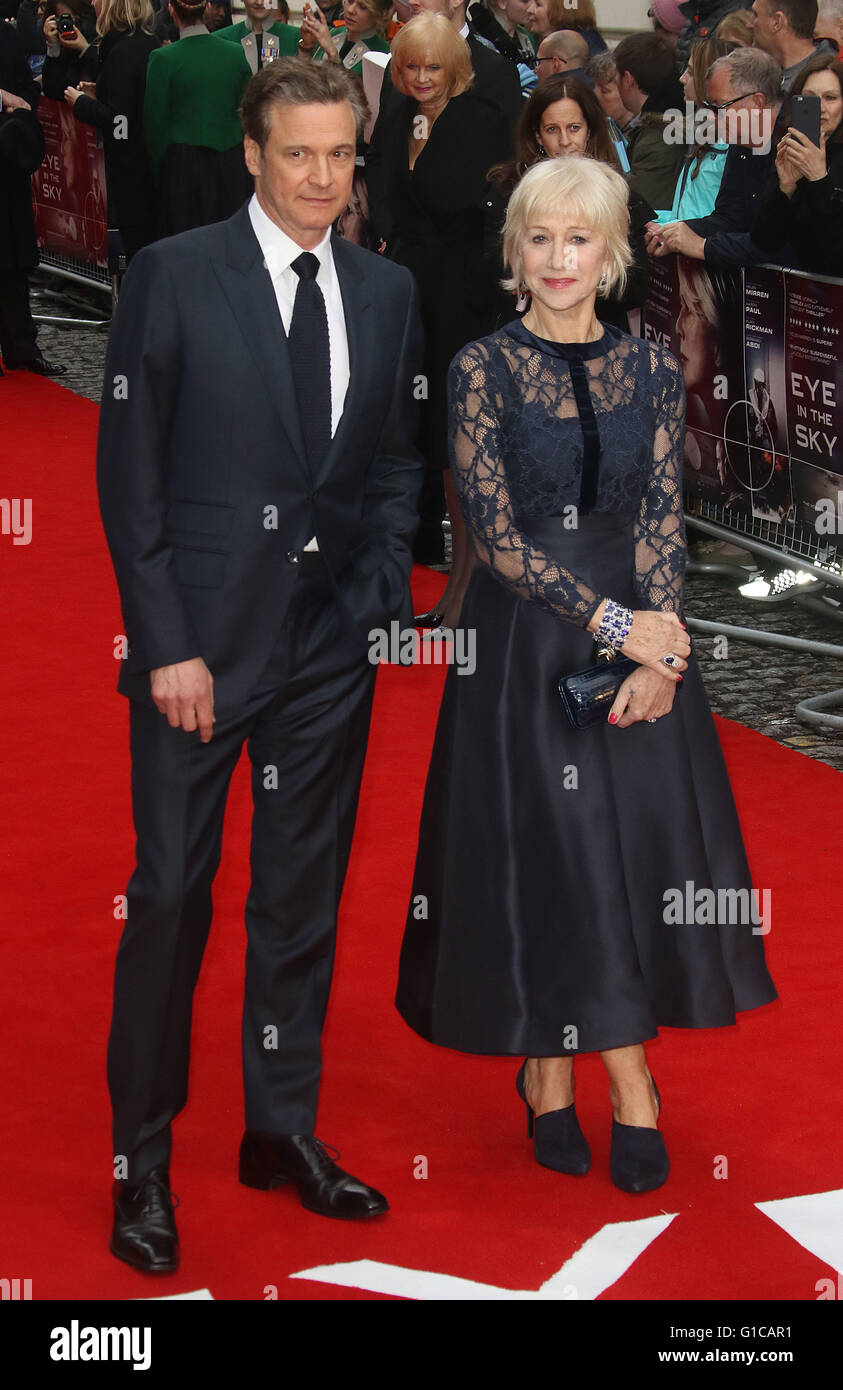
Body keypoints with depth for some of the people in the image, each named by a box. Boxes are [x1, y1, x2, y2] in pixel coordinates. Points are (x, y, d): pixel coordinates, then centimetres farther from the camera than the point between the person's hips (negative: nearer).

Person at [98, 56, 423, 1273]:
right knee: (170, 896, 1)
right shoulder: (173, 277, -5)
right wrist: (167, 643, -11)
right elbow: (129, 474, -6)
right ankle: (142, 1160, 13)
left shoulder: (387, 292, 8)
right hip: (202, 637, -4)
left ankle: (285, 1130, 25)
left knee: (303, 896, 12)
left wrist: (387, 596, 1)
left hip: (334, 639, 4)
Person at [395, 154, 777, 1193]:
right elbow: (496, 534, -10)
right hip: (522, 639, -2)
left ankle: (629, 1087, 9)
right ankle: (548, 1075, 14)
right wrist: (615, 624, -16)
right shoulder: (483, 369, -4)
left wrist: (655, 655, -13)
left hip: (639, 632, 2)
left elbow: (662, 522, 0)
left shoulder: (651, 370, 5)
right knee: (538, 847, 1)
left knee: (637, 848, 1)